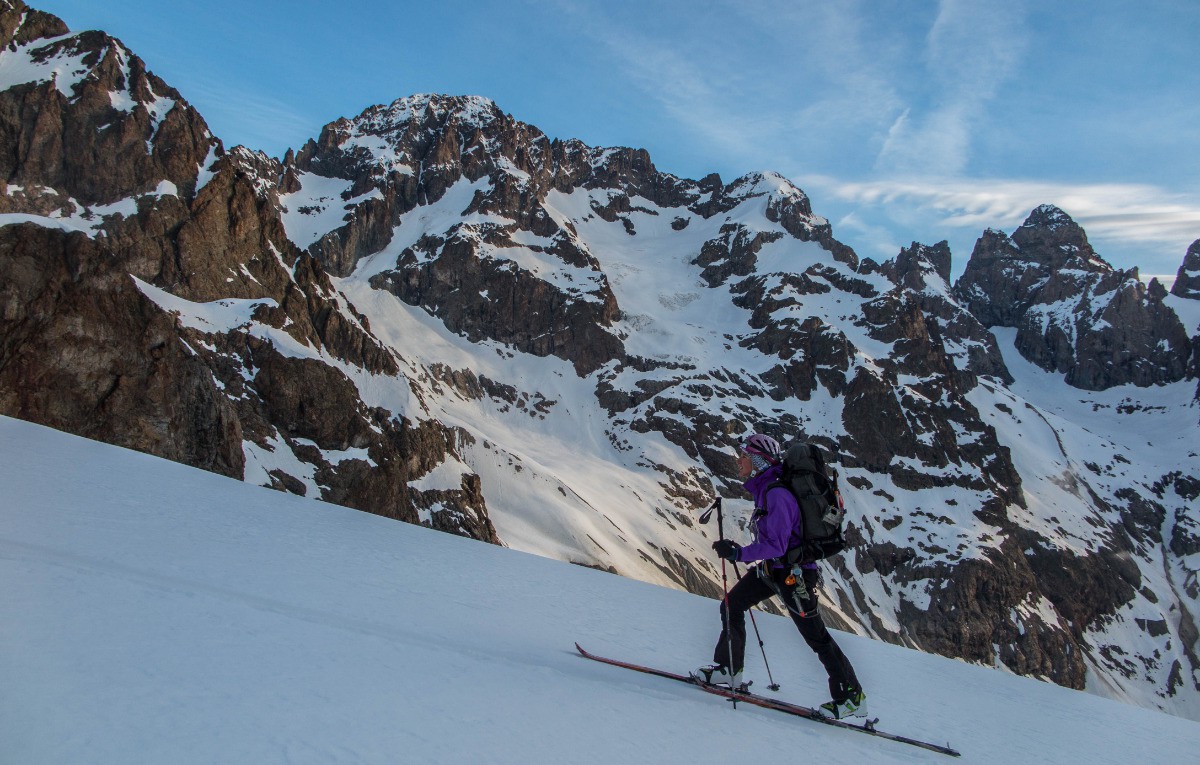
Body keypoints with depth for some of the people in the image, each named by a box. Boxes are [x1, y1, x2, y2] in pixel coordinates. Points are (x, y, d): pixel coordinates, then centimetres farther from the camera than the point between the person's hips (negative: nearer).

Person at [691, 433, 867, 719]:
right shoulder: (764, 489, 4)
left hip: (793, 573, -9)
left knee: (815, 636, 2)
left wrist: (739, 553, -31)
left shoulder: (776, 495, -26)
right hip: (773, 567, 10)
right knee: (731, 606, 8)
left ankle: (852, 697, 15)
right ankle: (728, 669, 21)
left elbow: (776, 545, -29)